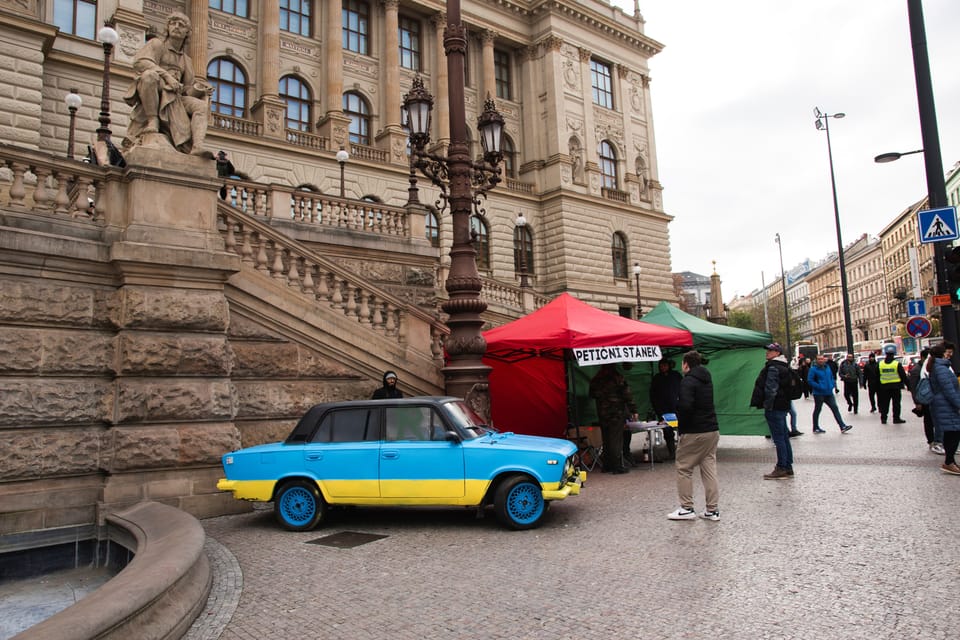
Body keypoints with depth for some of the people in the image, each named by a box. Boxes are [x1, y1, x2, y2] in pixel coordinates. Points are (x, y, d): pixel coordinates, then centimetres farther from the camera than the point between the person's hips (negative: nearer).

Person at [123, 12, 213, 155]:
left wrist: (201, 90, -3)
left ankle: (197, 147, -36)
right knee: (149, 74, -35)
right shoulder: (156, 44, 9)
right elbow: (139, 61, -11)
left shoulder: (186, 60, 25)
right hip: (152, 97, -5)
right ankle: (153, 120, -29)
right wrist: (166, 75, -24)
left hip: (173, 99, 5)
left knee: (201, 105, -18)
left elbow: (187, 90, 20)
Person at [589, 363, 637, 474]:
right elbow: (627, 396, -9)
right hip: (617, 413, -4)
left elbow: (592, 395, 17)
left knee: (606, 440, 12)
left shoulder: (595, 380, 5)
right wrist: (633, 411, -4)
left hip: (602, 415, 5)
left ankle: (607, 466, 17)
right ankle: (618, 466, 0)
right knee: (616, 440, -1)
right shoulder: (617, 378, -9)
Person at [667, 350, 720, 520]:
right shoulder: (707, 379, 13)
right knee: (709, 469, 10)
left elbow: (685, 406, -27)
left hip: (693, 432, -8)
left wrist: (681, 426, -11)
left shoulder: (688, 381, -14)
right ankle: (712, 510, 13)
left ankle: (687, 508, 7)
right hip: (712, 430, 8)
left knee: (684, 469, 4)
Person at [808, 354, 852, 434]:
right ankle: (816, 428, 17)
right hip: (819, 394, -6)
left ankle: (842, 427, 3)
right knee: (817, 410, 6)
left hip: (829, 393, 6)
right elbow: (810, 380, -15)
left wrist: (833, 385, 4)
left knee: (835, 408, 2)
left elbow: (832, 377, 21)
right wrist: (819, 387, -21)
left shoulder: (827, 367, 9)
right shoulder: (813, 369, -11)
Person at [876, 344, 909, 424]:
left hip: (884, 387, 2)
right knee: (896, 403, 5)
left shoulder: (880, 364, 2)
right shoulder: (897, 364, -8)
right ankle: (896, 418, 7)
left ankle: (883, 418, 8)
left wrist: (878, 388, 15)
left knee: (884, 403, 8)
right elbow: (903, 376, -4)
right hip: (895, 387, -2)